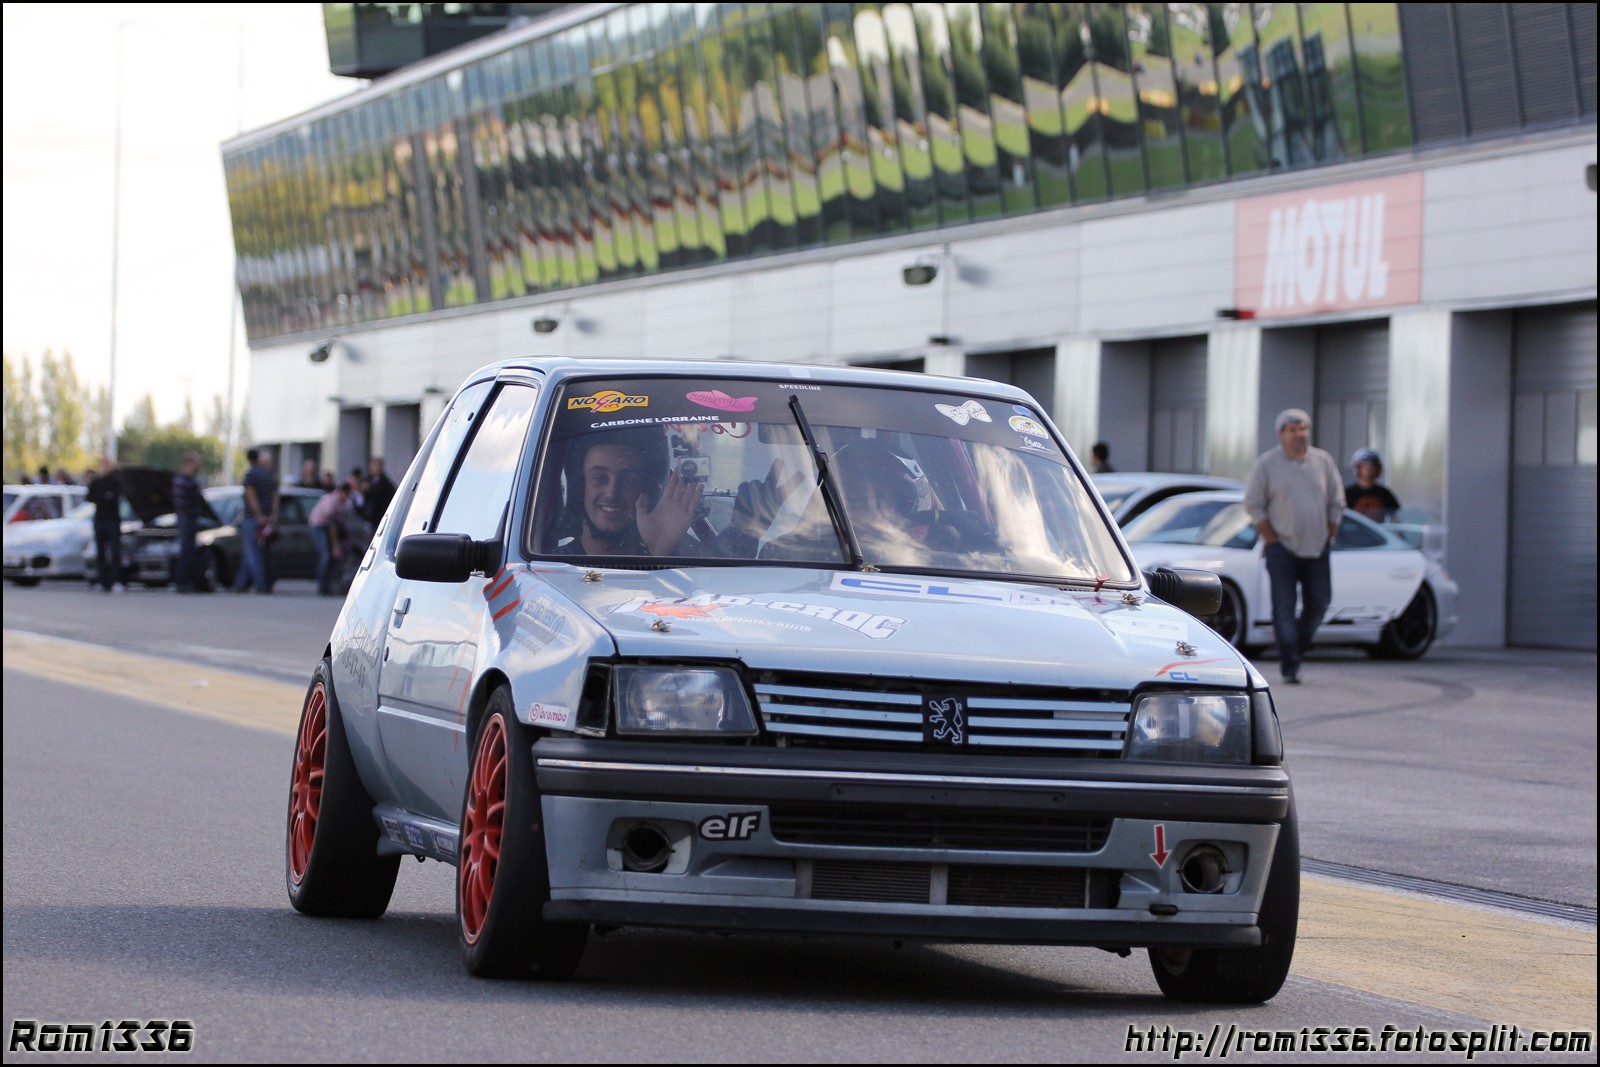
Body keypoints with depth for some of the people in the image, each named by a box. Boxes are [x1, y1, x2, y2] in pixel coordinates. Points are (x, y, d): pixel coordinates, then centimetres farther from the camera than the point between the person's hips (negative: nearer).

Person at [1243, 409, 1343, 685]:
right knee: (1284, 608, -7)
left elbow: (1336, 503, 14)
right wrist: (1271, 538, -5)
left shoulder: (1323, 461, 7)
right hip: (1282, 548, -4)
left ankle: (1295, 651, 22)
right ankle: (1290, 666, -6)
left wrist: (1329, 536, 7)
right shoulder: (1266, 463, -2)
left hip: (1316, 548, 4)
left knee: (1318, 604, 3)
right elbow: (1253, 504, -1)